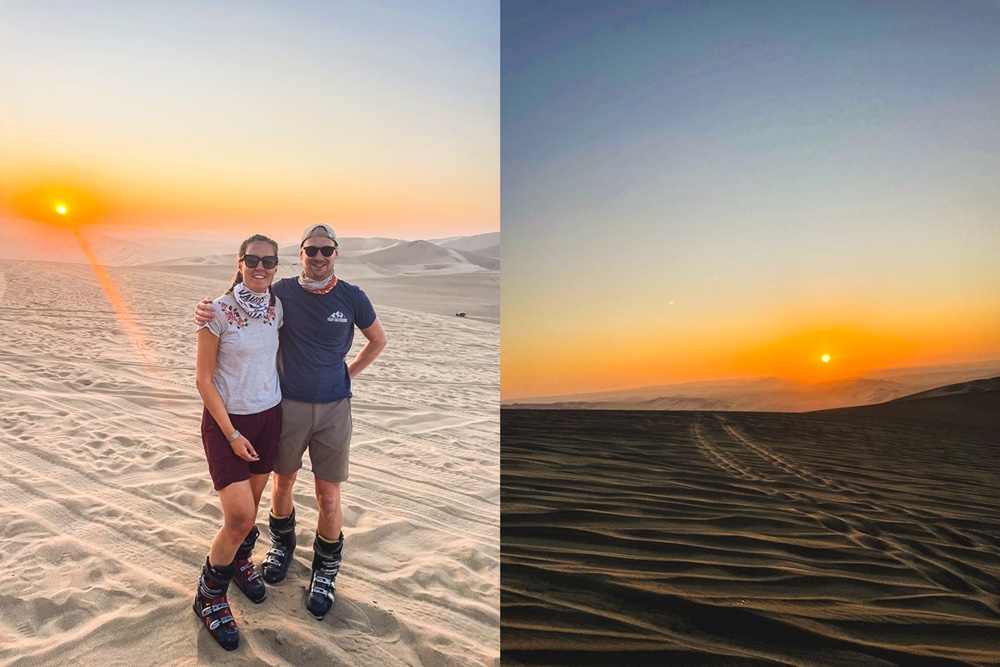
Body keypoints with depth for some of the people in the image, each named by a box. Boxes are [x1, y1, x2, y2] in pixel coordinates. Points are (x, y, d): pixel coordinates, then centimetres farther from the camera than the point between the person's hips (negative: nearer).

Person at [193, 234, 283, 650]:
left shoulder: (277, 309, -1)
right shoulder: (218, 311, -15)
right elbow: (203, 379, -12)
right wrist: (232, 434, -13)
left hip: (269, 417, 5)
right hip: (226, 421, -5)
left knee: (251, 506, 17)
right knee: (240, 518, -9)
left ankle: (240, 561, 46)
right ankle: (208, 596, 15)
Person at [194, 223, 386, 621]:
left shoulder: (352, 298, -6)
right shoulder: (283, 293, -6)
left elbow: (378, 340, 10)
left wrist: (348, 374, 4)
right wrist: (206, 311, -19)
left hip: (333, 408, -1)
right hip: (288, 405, 1)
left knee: (329, 498, 4)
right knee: (282, 483, 18)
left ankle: (326, 571, 26)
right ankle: (282, 544, 46)